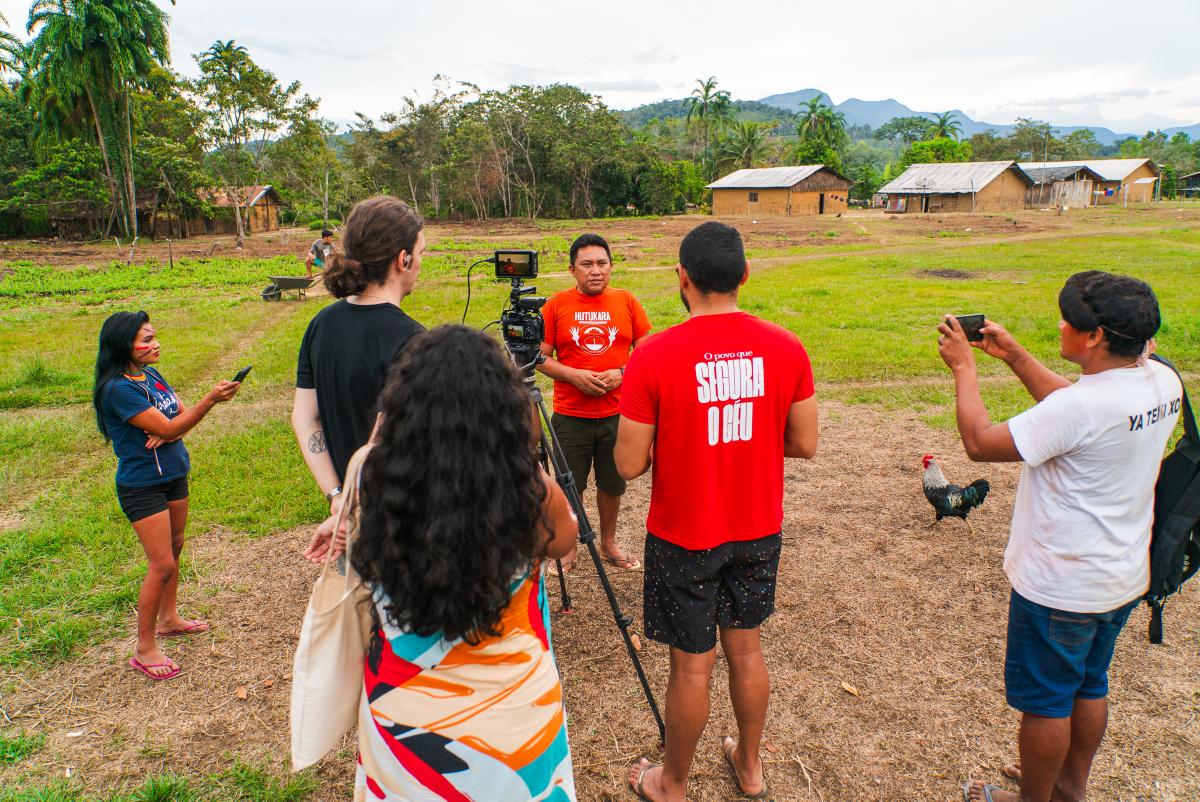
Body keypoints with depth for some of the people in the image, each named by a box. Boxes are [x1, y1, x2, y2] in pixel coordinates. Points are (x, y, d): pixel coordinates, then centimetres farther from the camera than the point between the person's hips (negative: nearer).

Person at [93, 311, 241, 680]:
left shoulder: (152, 375, 3)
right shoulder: (118, 389, -23)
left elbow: (184, 414, 5)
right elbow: (168, 428, -26)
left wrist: (168, 432, -17)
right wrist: (211, 399, -36)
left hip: (173, 476, 8)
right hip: (141, 486, -8)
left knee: (174, 549, 20)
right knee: (162, 565, -6)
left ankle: (169, 618, 40)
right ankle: (145, 649, 9)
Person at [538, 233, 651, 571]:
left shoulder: (626, 301, 1)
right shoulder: (557, 304, -3)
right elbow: (542, 357, -2)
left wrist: (622, 372, -13)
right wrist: (574, 375, -17)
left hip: (617, 414, 1)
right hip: (570, 416, -1)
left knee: (612, 484, 15)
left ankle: (609, 543, 36)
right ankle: (567, 547, 30)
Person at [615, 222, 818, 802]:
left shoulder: (653, 356, -20)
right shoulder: (785, 348, -9)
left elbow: (629, 465, -16)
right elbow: (804, 444, -2)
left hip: (684, 538, -4)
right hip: (759, 531, 4)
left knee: (691, 663, 11)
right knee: (746, 647, 22)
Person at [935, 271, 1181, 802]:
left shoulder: (1085, 406, -31)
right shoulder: (1162, 382, -5)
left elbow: (980, 443, -24)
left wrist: (963, 368, -13)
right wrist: (1013, 355, 8)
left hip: (1060, 587, -8)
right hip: (1123, 578, 9)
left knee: (1044, 701, 13)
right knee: (1089, 688, 26)